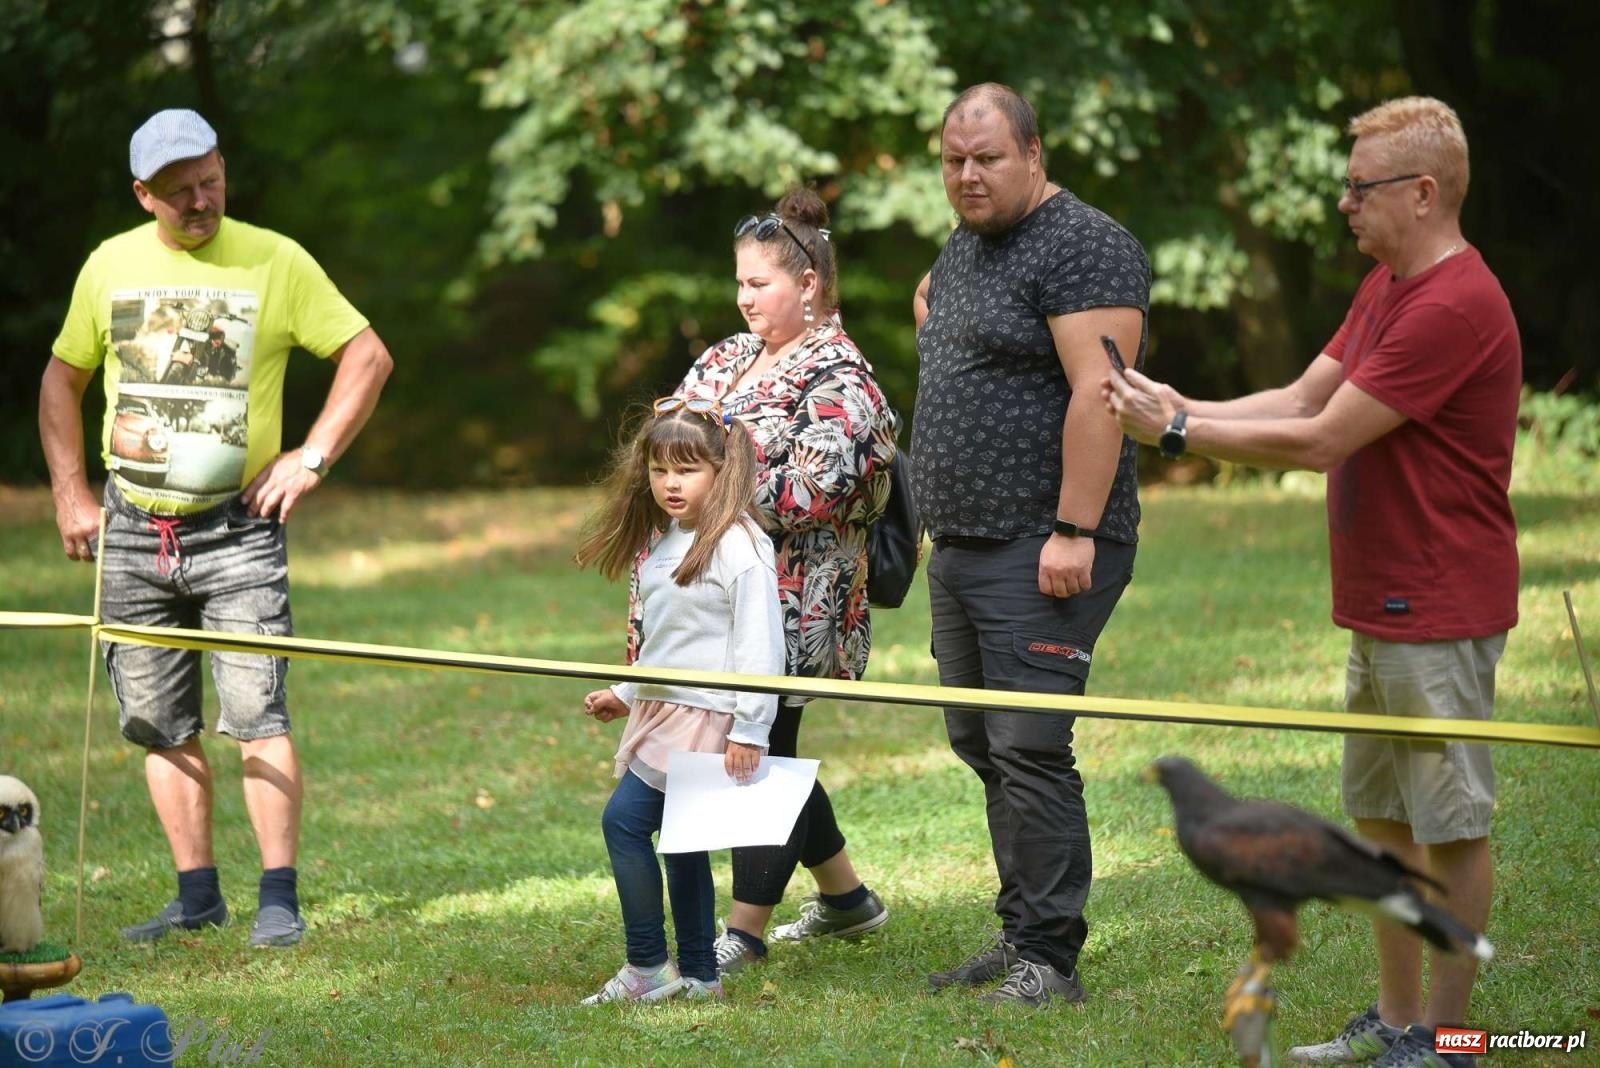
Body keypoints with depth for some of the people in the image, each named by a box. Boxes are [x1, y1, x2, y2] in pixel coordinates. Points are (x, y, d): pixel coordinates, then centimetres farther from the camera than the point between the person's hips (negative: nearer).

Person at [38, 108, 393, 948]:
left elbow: (368, 357, 1)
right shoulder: (111, 265, 6)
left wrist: (311, 456, -7)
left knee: (256, 715, -10)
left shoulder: (276, 262, -3)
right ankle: (197, 893, 15)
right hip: (133, 529, 3)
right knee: (162, 724, 6)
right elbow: (62, 381, 17)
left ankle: (280, 897, -6)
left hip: (237, 525, -3)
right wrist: (69, 493, 9)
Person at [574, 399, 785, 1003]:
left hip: (705, 715, -9)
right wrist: (626, 694, 24)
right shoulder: (660, 544, 14)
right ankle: (698, 974, 17)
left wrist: (749, 729, -20)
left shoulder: (739, 546, -14)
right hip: (659, 709, 9)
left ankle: (648, 968, -6)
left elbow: (759, 644, -17)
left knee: (625, 819, -13)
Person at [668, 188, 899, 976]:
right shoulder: (729, 358, 14)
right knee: (762, 753, 14)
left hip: (789, 602, -8)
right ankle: (845, 896, 29)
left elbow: (810, 493, -21)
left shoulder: (837, 378, -11)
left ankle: (745, 933, 1)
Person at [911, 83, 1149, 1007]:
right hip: (961, 550, 10)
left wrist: (1074, 531, -26)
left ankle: (1051, 960, -9)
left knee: (1028, 749, -12)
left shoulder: (1084, 248, -12)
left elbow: (1098, 393, -20)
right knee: (982, 745, 13)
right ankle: (1021, 934, 21)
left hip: (1043, 555, -10)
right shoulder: (963, 249, 16)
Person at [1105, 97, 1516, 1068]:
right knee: (1383, 816, 15)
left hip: (1438, 615, -10)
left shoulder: (1456, 306, -20)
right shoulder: (1388, 288, 14)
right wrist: (1184, 409, 1)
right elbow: (1303, 398, 13)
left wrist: (1179, 432, -12)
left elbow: (1320, 441, -20)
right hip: (1380, 608, 10)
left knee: (1450, 823, -1)